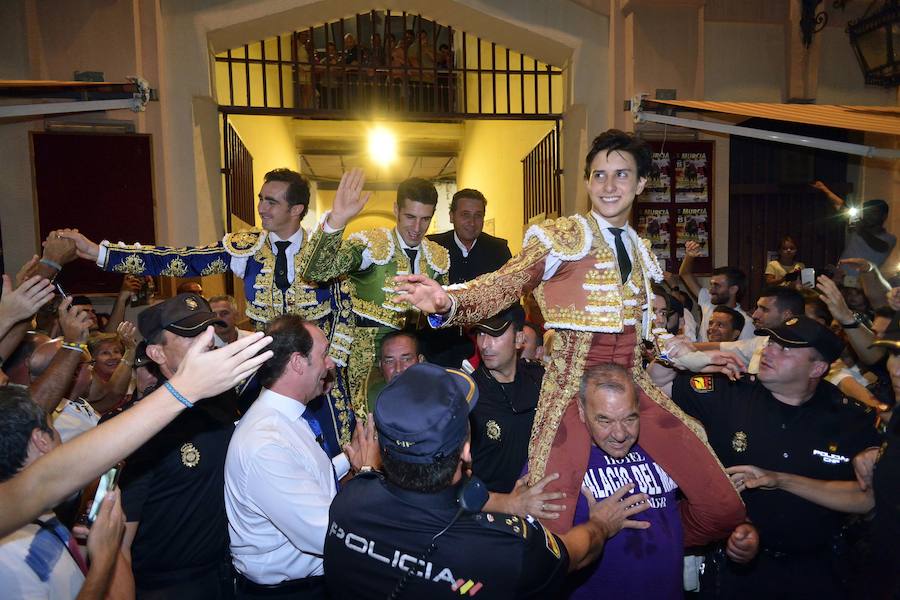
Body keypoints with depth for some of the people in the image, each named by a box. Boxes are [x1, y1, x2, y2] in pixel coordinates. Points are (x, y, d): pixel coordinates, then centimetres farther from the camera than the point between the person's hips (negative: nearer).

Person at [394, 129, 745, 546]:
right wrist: (447, 303, -35)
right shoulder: (561, 237, -4)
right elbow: (502, 286, -17)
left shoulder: (641, 250, 15)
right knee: (551, 530, -14)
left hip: (634, 386, 6)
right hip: (574, 387, -5)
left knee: (725, 509, 4)